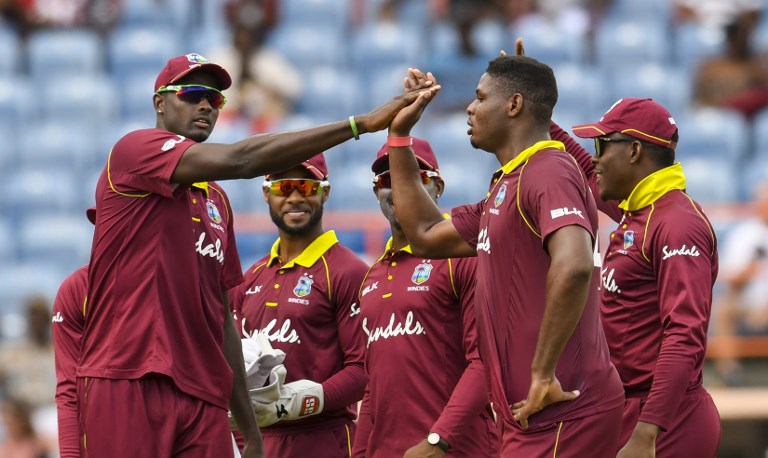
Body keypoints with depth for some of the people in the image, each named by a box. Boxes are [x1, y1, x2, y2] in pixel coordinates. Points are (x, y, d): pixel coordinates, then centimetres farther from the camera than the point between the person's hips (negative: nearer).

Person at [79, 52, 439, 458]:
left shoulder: (216, 201, 23)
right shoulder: (135, 149, -1)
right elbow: (241, 160, -16)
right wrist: (361, 123, -18)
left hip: (203, 398, 7)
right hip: (127, 383, -7)